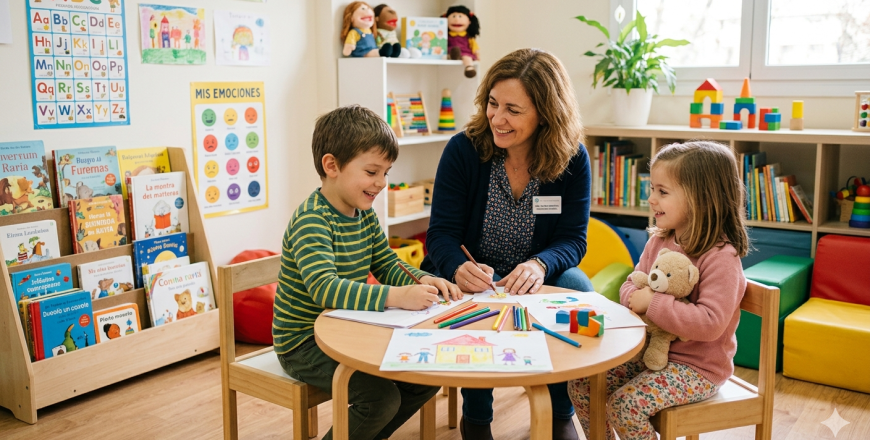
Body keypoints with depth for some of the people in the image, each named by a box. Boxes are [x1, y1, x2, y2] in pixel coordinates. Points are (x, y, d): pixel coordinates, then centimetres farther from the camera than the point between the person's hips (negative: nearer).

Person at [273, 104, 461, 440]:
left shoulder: (365, 215, 4)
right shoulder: (311, 221, -23)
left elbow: (388, 266, 10)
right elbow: (324, 288, -37)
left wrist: (422, 280, -11)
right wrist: (396, 297, -45)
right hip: (305, 344, -8)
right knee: (382, 397, -23)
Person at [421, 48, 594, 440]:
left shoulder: (572, 160, -10)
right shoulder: (463, 150, -13)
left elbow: (572, 238, -10)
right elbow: (441, 233, -15)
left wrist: (540, 264, -34)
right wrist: (459, 268, -39)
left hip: (536, 278, 2)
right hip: (472, 277, -1)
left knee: (579, 290, -27)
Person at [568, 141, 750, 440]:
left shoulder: (721, 257, -21)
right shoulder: (659, 241, 2)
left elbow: (710, 323, -29)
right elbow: (631, 285, 11)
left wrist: (652, 303, -26)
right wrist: (635, 297, -13)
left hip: (698, 367, -7)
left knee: (626, 404, -25)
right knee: (580, 385, -2)